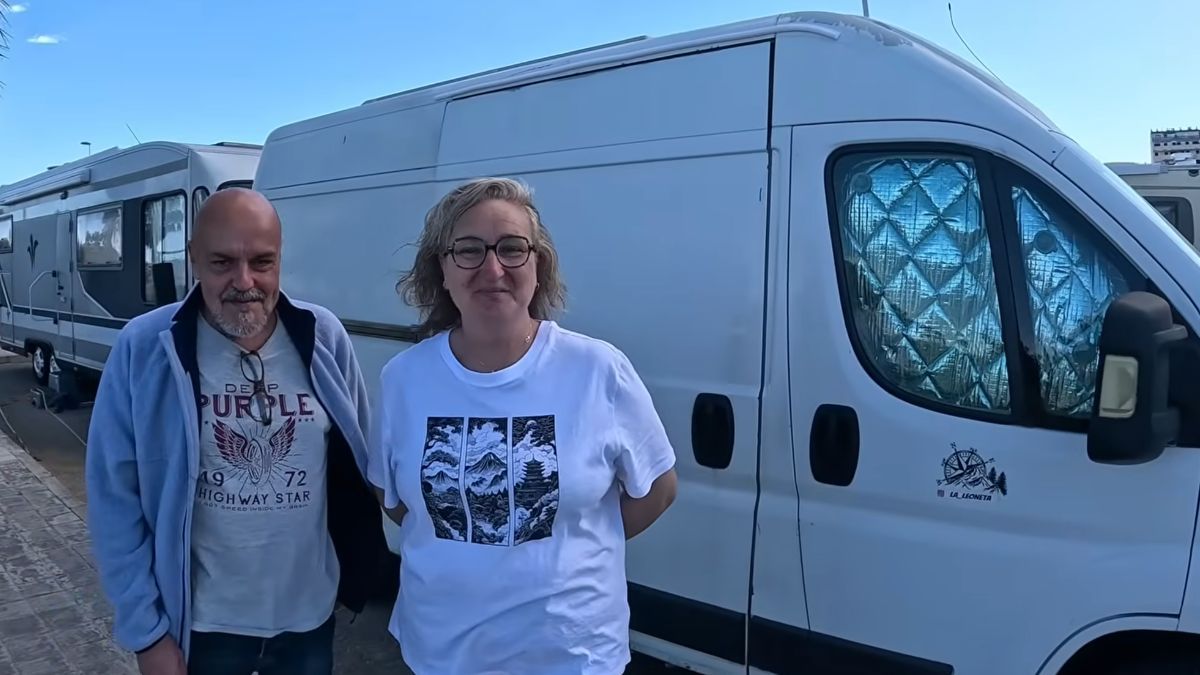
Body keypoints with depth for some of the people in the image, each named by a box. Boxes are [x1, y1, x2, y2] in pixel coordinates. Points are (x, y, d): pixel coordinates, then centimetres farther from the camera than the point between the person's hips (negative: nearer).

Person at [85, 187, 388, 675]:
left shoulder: (325, 338, -8)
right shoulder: (143, 350, -13)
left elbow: (359, 470, 2)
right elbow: (114, 499, -8)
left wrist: (355, 570, 5)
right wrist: (145, 631, -6)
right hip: (200, 624, -2)